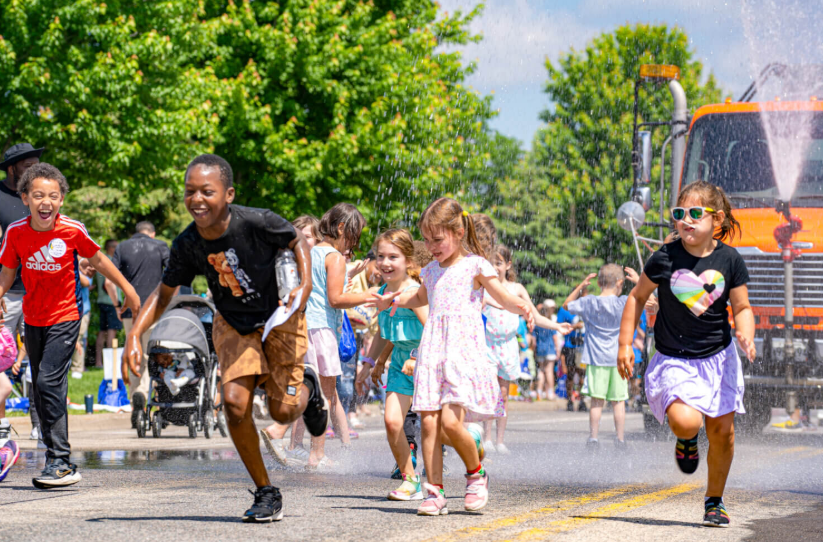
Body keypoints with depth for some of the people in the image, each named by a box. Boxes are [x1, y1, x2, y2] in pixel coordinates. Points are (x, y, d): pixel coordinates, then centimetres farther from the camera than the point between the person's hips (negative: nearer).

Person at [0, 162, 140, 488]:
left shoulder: (72, 230, -14)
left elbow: (97, 259, 3)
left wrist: (127, 289, 11)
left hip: (65, 317, -4)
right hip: (33, 320, 4)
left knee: (49, 382, -19)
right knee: (41, 392, 9)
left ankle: (61, 463, -17)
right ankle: (58, 462, 20)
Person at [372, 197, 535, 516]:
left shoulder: (475, 265, 0)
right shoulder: (433, 270, 19)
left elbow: (503, 298, -5)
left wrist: (520, 308, -24)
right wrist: (393, 301, 34)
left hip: (463, 350, -6)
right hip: (433, 351, 6)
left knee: (450, 421, -18)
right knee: (429, 421, -4)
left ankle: (476, 472, 8)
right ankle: (435, 492, 0)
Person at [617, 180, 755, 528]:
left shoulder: (729, 260, -6)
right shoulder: (665, 258, -10)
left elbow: (741, 307, 2)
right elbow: (638, 297, 3)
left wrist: (746, 336, -20)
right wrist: (625, 345, 0)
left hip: (718, 356, 2)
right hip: (674, 360, -2)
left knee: (722, 431, 2)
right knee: (685, 422, -24)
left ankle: (714, 501, 24)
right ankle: (686, 440, 16)